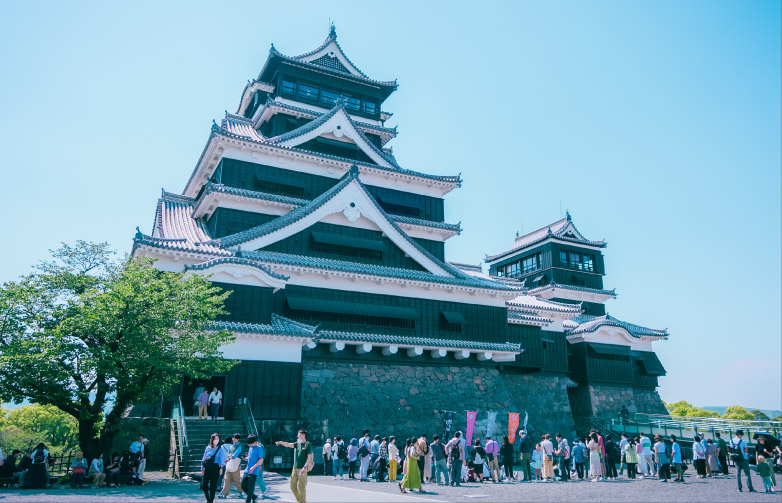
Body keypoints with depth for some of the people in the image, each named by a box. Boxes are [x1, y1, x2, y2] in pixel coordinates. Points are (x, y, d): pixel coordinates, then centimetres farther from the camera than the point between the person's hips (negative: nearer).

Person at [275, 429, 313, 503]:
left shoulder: (307, 444, -6)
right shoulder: (297, 444, 12)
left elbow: (309, 457, -11)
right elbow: (288, 445, 1)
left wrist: (305, 467, -19)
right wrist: (281, 442, -18)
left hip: (302, 469, -7)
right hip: (295, 468, 7)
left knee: (301, 487, -4)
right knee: (293, 486, 11)